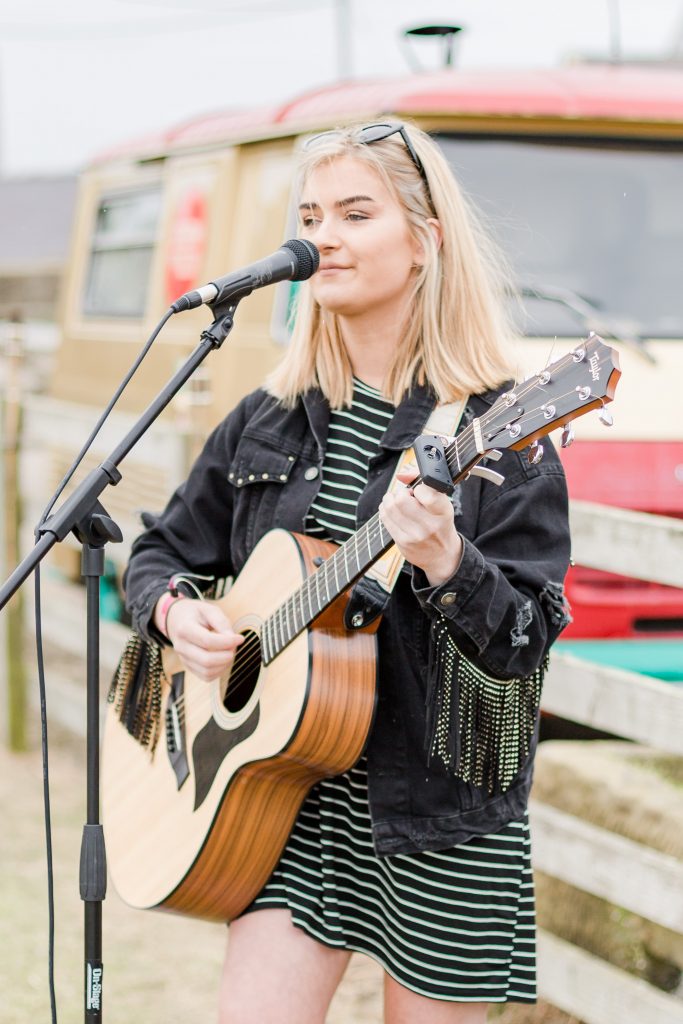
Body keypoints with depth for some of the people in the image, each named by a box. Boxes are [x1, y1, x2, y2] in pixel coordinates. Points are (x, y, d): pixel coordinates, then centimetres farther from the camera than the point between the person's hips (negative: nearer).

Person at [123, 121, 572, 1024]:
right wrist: (174, 613, -3)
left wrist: (443, 560, -31)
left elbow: (526, 644, -13)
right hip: (290, 788, 4)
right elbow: (165, 550, 19)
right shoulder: (269, 422, 7)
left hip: (442, 813, -4)